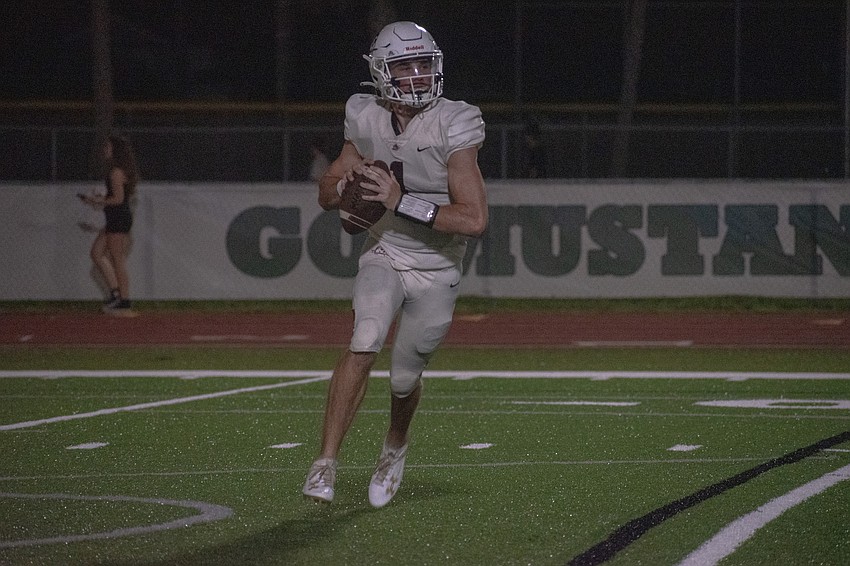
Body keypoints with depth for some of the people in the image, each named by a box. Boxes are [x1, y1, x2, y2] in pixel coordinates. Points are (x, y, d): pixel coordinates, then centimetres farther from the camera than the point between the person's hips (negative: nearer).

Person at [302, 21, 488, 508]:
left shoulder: (454, 126, -20)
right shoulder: (367, 121, -7)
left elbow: (475, 220, -27)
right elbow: (327, 196, 6)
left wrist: (402, 202, -31)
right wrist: (347, 180, -18)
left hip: (436, 273, -2)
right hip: (384, 256, 2)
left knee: (405, 377, 6)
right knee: (364, 345, -24)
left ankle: (396, 449, 41)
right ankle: (326, 465, -22)